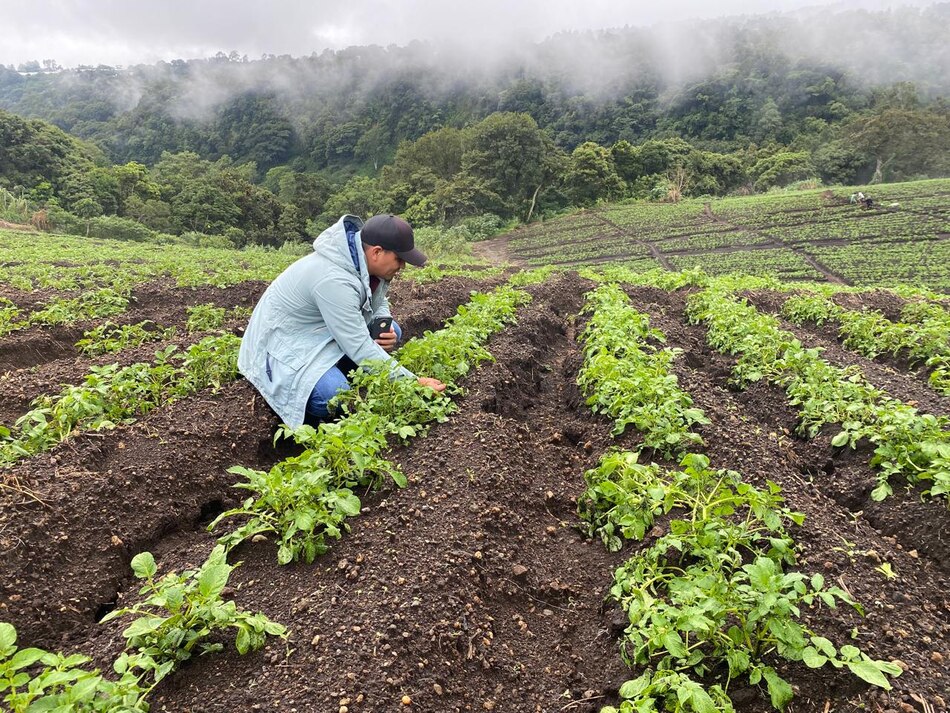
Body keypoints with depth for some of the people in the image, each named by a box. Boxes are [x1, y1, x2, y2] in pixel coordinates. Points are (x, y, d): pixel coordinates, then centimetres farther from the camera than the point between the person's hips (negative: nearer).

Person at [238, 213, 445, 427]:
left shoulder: (364, 261, -9)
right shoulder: (333, 280, -34)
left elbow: (379, 303, 10)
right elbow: (361, 349, -33)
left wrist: (385, 329, -13)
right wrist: (413, 382, -28)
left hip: (320, 330, 9)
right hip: (284, 343, -9)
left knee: (392, 332, 1)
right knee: (337, 398, -31)